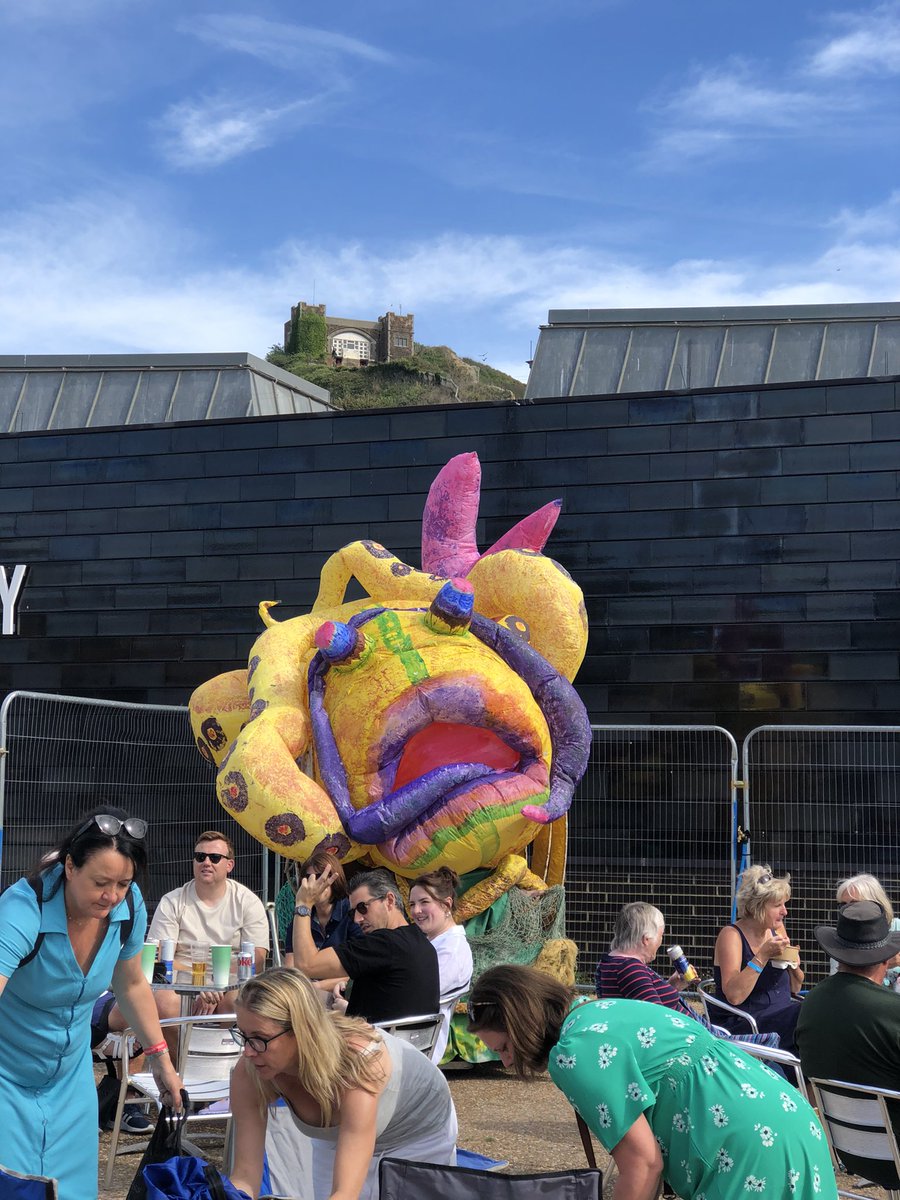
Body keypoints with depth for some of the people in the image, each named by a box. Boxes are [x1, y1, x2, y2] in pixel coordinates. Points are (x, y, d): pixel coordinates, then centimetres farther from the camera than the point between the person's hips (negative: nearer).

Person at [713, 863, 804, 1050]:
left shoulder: (776, 929, 10)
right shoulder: (731, 935, -9)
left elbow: (795, 989, 19)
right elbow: (734, 996, -20)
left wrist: (794, 966, -3)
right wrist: (763, 956, -23)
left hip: (782, 1016, 7)